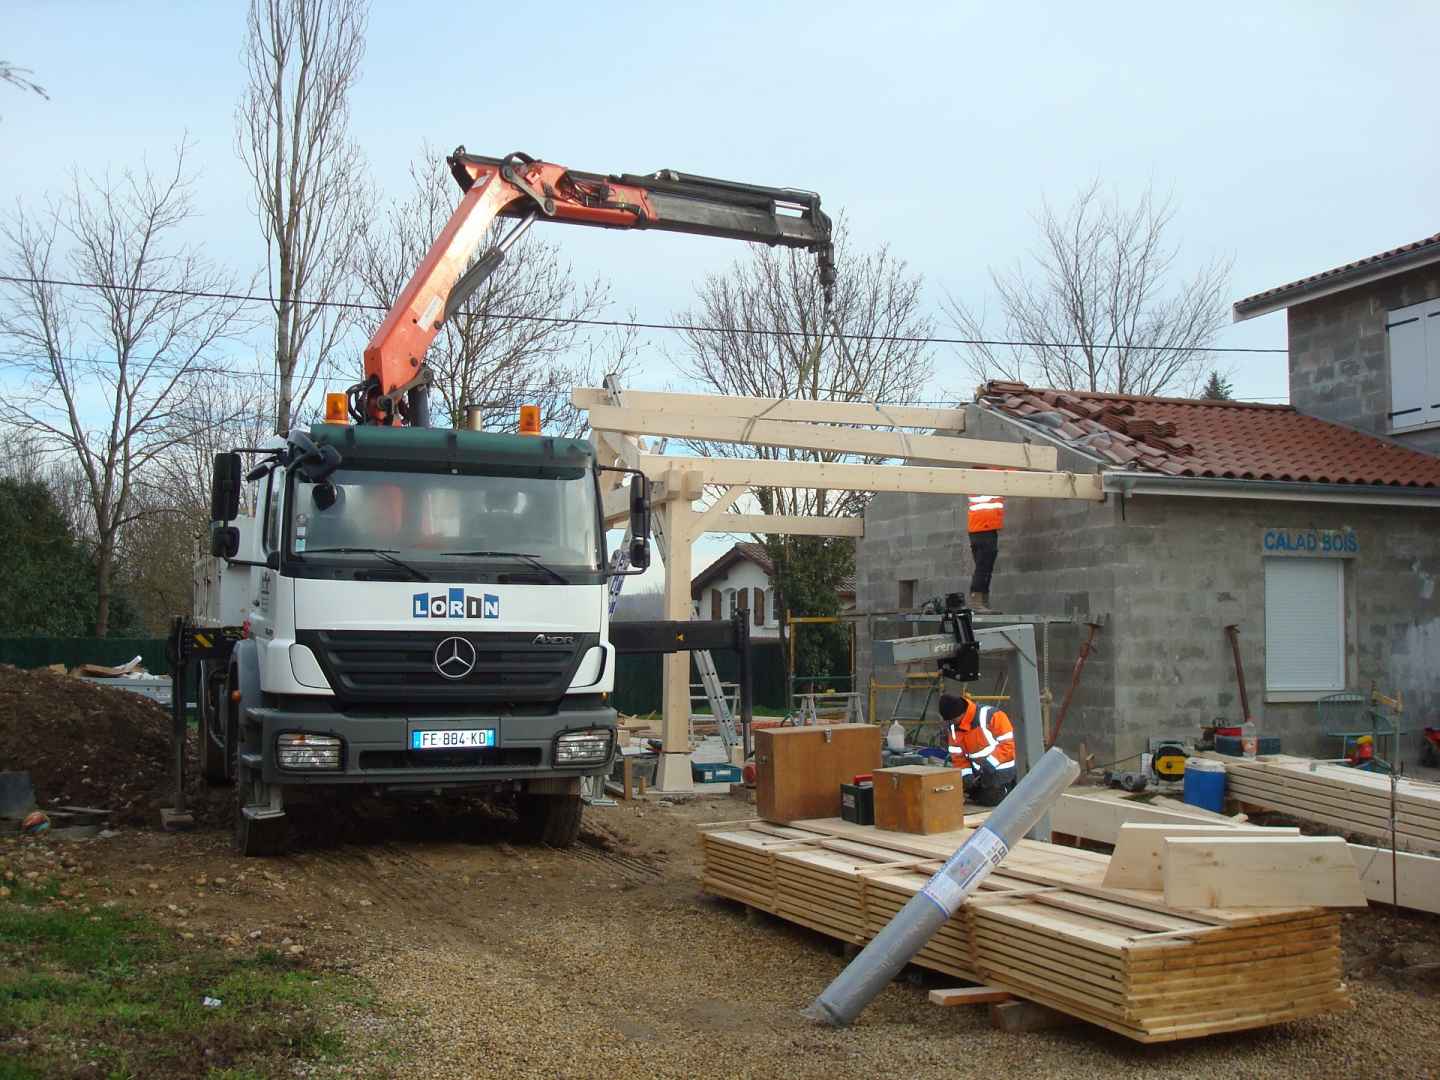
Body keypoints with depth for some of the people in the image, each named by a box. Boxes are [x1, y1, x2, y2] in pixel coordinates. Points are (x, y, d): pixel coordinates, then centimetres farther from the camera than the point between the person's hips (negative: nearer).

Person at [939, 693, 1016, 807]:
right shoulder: (954, 727, 2)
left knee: (990, 799, -15)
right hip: (981, 774, 7)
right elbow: (957, 756, 5)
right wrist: (966, 774, -12)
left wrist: (991, 763, -26)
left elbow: (1009, 743, -20)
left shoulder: (991, 715, -20)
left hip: (1002, 771, -7)